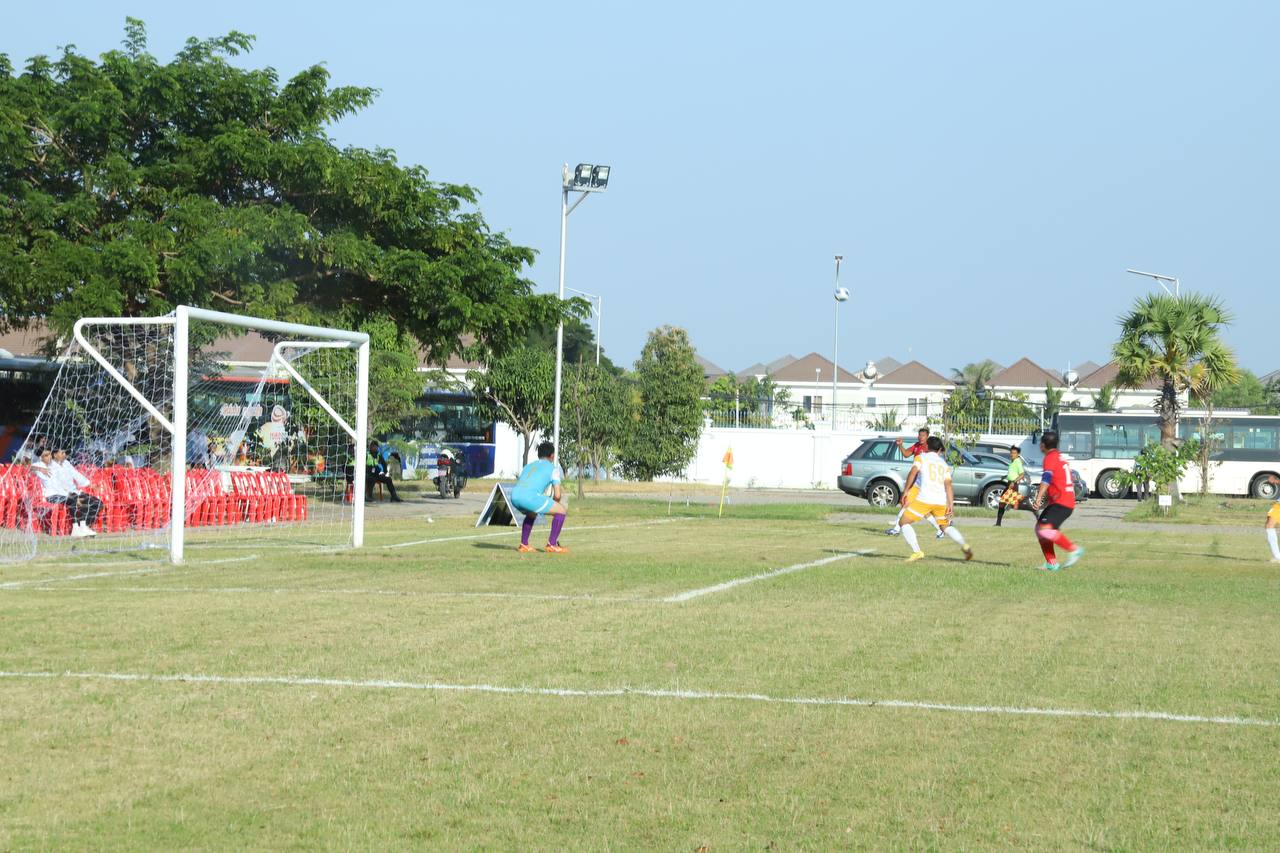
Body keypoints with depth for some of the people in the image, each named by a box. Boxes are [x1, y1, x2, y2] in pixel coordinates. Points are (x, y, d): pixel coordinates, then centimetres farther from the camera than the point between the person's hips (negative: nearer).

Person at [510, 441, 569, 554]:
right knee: (561, 511, 10)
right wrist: (554, 504, 31)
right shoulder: (553, 468, 15)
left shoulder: (529, 465, 33)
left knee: (531, 514, 38)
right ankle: (552, 545, 7)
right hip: (530, 497, -7)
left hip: (514, 496, 7)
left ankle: (523, 545, 28)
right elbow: (557, 495, 8)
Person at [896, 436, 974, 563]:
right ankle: (964, 546, 3)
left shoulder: (922, 457, 11)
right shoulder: (944, 464, 21)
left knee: (904, 522, 4)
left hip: (925, 498, -5)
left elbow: (913, 472, -7)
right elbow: (948, 484, 8)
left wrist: (906, 491, -9)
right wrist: (951, 504, 1)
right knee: (946, 526, 25)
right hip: (942, 500, 5)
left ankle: (917, 552, -12)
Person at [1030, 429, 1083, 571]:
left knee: (1045, 529, -22)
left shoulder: (1050, 458, -9)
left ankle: (1074, 549, -16)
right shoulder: (1060, 457, 22)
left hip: (1061, 503, -10)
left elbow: (1046, 479, -24)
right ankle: (1051, 563, 7)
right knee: (1039, 528, 10)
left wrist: (1038, 498, -34)